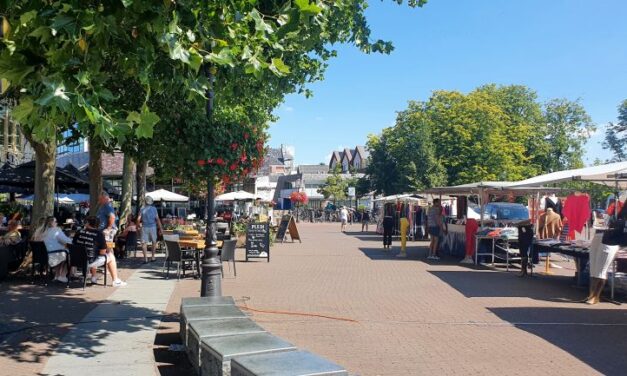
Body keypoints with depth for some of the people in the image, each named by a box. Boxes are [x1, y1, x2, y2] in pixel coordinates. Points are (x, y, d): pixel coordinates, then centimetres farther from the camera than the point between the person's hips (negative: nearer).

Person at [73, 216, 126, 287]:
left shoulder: (79, 233, -1)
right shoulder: (99, 234, -11)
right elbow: (103, 251, -12)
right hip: (90, 262, -5)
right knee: (111, 256, 18)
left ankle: (94, 278, 43)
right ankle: (115, 281, 21)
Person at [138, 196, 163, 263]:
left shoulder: (142, 209, -1)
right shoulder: (154, 209, -2)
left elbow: (138, 220, -3)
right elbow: (157, 219, -4)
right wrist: (160, 228, -1)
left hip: (144, 227, 0)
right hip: (152, 227, 0)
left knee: (144, 243, 1)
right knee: (154, 242, 15)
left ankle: (145, 258, -7)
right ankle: (152, 257, 16)